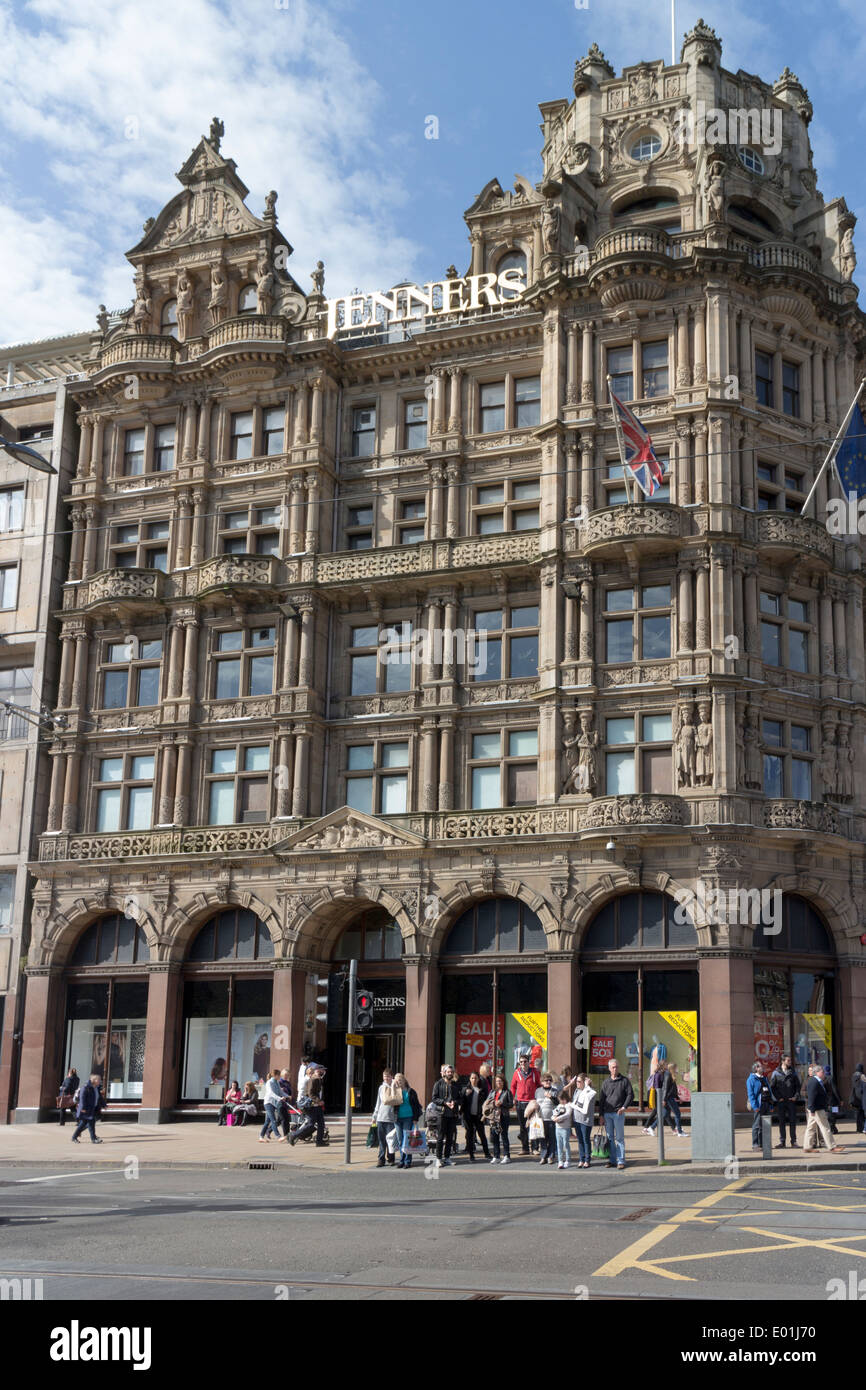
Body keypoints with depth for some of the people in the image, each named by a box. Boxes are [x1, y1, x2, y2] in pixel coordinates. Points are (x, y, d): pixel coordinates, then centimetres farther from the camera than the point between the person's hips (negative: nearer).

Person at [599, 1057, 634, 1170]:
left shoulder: (624, 1080, 3)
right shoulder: (606, 1082, 11)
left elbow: (630, 1095, 1)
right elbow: (601, 1099, 12)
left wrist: (624, 1107, -12)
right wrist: (601, 1114, 6)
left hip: (619, 1113, -4)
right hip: (607, 1114, 4)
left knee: (620, 1138, -2)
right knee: (609, 1138, 6)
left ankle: (621, 1160, 1)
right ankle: (612, 1160, 12)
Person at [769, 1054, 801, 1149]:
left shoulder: (793, 1072, 9)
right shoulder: (776, 1073, 2)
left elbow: (798, 1085, 11)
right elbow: (772, 1087, 1)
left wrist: (796, 1096, -3)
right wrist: (778, 1097, -8)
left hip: (791, 1101, 2)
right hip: (781, 1101, -2)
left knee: (793, 1121, 2)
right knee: (781, 1121, 2)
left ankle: (793, 1141, 9)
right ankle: (782, 1141, 8)